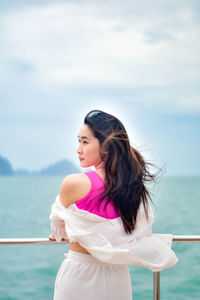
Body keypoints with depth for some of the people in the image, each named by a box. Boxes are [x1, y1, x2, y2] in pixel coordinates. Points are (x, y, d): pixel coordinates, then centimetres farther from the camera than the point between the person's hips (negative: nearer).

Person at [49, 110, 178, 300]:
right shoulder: (133, 185, -5)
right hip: (119, 279, 5)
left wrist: (61, 234, 25)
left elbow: (58, 220, 1)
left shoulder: (73, 183, -19)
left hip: (78, 279, -4)